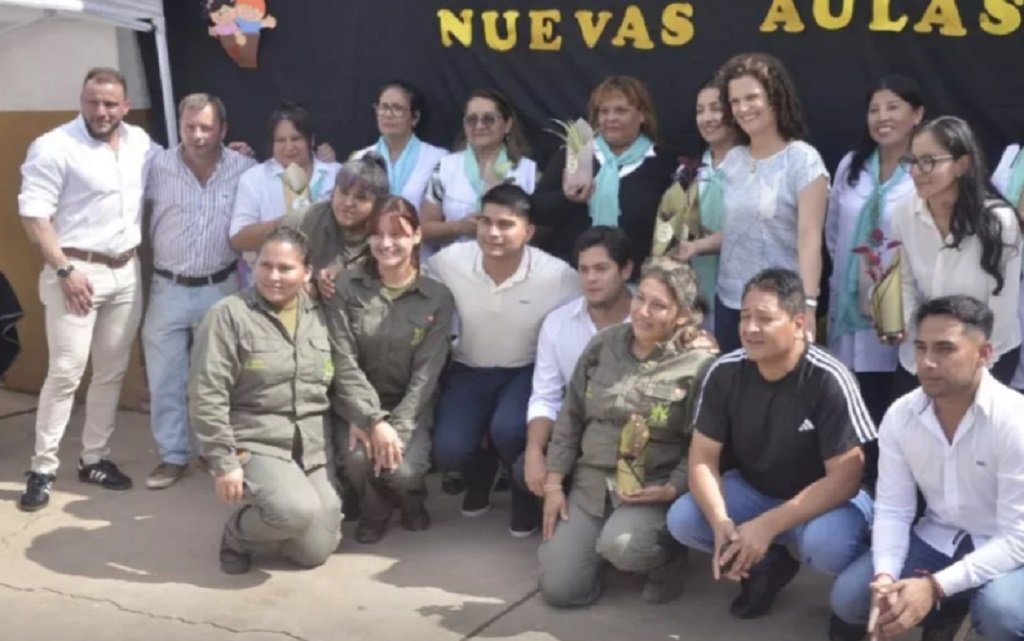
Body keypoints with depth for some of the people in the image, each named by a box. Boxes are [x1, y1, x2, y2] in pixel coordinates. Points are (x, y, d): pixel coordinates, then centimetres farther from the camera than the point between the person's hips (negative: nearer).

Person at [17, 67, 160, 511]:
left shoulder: (140, 143, 7)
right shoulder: (54, 147, -11)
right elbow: (33, 214, -14)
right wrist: (65, 270, -18)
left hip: (127, 273, 6)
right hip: (77, 272, -6)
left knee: (112, 371, 11)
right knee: (66, 372, -6)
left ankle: (94, 458, 23)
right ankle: (43, 469, 4)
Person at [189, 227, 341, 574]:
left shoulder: (319, 316, 8)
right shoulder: (229, 315, -9)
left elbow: (332, 386, 16)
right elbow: (206, 397, -13)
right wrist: (224, 461, -16)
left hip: (310, 450, 5)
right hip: (254, 445, -5)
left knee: (315, 551, 1)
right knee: (298, 511, -31)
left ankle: (266, 523, 32)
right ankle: (238, 531, 2)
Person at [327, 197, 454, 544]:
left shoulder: (438, 297, -5)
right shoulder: (347, 288, -5)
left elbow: (426, 373, -9)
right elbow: (344, 363, -11)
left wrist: (396, 427, -20)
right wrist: (374, 421, -22)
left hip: (409, 410, 0)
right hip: (359, 407, 1)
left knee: (402, 470, -27)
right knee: (358, 458, -29)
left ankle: (411, 500, 14)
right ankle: (375, 509, 7)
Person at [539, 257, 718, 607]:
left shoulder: (700, 364, -11)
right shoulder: (604, 345, 2)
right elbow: (571, 417, 7)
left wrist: (671, 490, -21)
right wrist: (553, 484, 3)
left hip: (651, 487, -4)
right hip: (591, 482, 4)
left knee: (621, 545, -36)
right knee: (559, 589, -8)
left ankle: (667, 553, 2)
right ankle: (599, 541, 25)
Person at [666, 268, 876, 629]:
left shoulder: (828, 381, -26)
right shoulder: (725, 373, -14)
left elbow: (845, 478, -26)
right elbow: (703, 458, -9)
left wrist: (767, 525, -32)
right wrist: (721, 523, -28)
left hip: (826, 500, -4)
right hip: (754, 490, 5)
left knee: (826, 544, -37)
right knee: (682, 519, -19)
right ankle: (767, 566, 8)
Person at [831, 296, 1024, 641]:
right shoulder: (899, 416, -9)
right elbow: (892, 510, -5)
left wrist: (935, 587, -34)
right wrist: (885, 576, -25)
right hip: (938, 539, 5)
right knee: (849, 598, -12)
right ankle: (947, 611, 12)